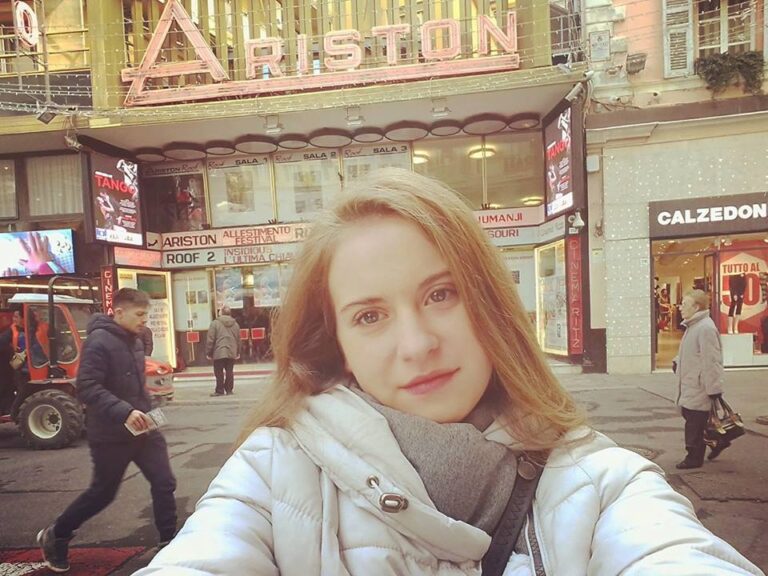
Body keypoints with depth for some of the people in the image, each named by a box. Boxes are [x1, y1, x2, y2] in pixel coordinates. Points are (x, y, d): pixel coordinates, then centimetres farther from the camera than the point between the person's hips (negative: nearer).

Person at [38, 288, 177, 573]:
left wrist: (144, 411, 13)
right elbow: (86, 388, -25)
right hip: (111, 434, -7)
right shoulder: (99, 342, -18)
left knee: (164, 483, 2)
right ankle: (54, 536, 36)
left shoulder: (134, 341, 8)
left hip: (142, 428, 7)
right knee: (102, 493, 11)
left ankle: (169, 542, 15)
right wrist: (124, 412, -32)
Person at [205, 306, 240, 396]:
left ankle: (220, 391, 3)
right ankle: (229, 390, 12)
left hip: (219, 353, -4)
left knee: (219, 373, 2)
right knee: (229, 372, 9)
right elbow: (238, 340, 15)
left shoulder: (215, 323, -5)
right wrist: (238, 352, 23)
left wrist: (208, 353, 1)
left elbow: (210, 340, -6)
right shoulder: (235, 324, 9)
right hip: (232, 353, 4)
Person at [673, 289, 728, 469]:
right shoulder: (693, 326, 11)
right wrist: (677, 361, 8)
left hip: (699, 387, -10)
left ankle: (694, 458, 14)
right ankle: (719, 440, 35)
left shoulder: (706, 328, -21)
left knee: (695, 422, 1)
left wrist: (714, 389, -22)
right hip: (689, 384, 10)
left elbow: (711, 361, -23)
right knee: (689, 415, 20)